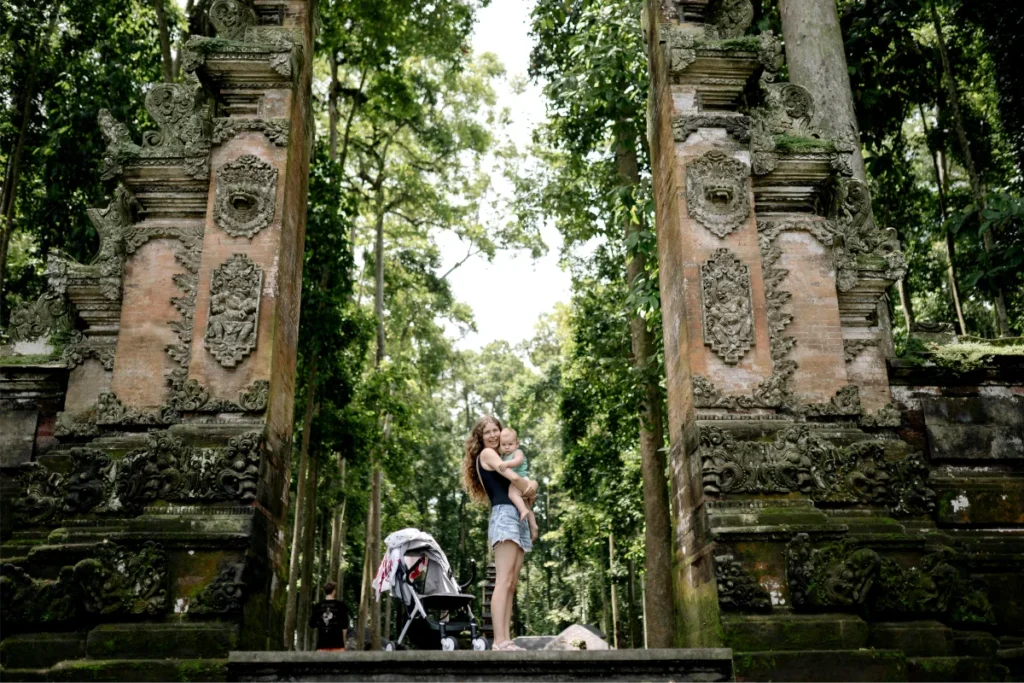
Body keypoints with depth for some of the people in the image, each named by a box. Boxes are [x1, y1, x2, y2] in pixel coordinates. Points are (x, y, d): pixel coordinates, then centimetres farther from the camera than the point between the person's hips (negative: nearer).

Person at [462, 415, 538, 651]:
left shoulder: (498, 456, 28)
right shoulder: (486, 453, 3)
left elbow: (522, 486, 22)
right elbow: (513, 477, -11)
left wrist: (531, 486, -1)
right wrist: (529, 487, 8)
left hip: (518, 518, 9)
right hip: (504, 516, -9)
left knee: (512, 584, 2)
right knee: (503, 581, -17)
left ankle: (506, 640, -1)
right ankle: (500, 642, -23)